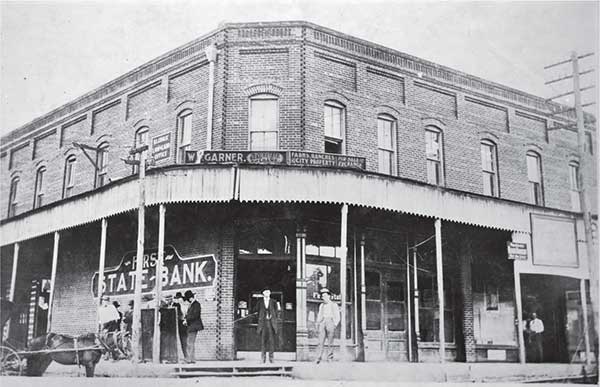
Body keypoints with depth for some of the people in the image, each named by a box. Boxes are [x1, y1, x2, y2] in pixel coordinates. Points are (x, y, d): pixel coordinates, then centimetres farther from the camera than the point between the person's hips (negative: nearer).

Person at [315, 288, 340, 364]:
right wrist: (317, 324, 7)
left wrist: (334, 325, -8)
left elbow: (337, 317, 6)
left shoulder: (334, 305, 8)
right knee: (321, 341, -9)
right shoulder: (321, 306, 20)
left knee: (330, 342, -4)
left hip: (330, 322, -3)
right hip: (322, 323, 3)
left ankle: (329, 357, 1)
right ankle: (319, 358, -15)